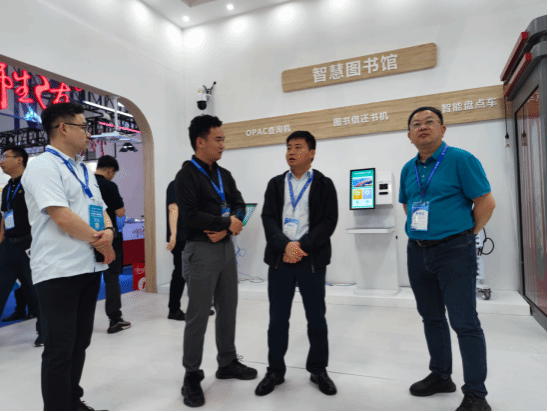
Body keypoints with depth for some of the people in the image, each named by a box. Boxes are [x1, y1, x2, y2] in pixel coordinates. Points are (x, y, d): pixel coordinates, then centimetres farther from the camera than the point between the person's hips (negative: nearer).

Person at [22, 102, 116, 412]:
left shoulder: (85, 171, 16)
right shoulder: (43, 166, -10)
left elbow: (101, 210, 17)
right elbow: (61, 216, -20)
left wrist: (108, 232, -6)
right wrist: (100, 243, -10)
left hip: (90, 267, 8)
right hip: (59, 272, -8)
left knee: (80, 343, 17)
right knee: (60, 349, 3)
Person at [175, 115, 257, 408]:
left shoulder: (224, 175, 12)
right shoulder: (187, 175, -10)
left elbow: (239, 205, 7)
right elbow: (191, 215, -20)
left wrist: (226, 227, -13)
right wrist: (227, 223, -13)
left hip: (226, 248, 7)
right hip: (201, 250, -7)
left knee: (228, 309, 15)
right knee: (198, 315, 1)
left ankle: (227, 363, 33)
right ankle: (192, 376, 18)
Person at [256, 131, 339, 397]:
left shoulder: (324, 184, 3)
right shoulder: (275, 184, 10)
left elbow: (329, 221, -6)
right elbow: (268, 218, 0)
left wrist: (302, 246, -17)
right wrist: (285, 245, -17)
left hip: (312, 259, -1)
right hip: (280, 259, 2)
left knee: (316, 317, 9)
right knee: (278, 318, 9)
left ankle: (318, 369, 28)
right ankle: (275, 370, 25)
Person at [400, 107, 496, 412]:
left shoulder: (461, 159, -8)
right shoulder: (409, 169, 9)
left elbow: (486, 202, -8)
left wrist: (466, 235, -2)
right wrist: (418, 231, 14)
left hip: (454, 251, -6)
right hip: (417, 252, 6)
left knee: (465, 323, -2)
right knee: (432, 318, 15)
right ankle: (441, 376, 32)